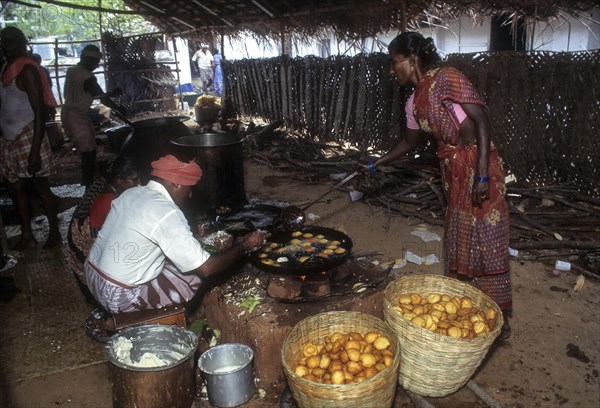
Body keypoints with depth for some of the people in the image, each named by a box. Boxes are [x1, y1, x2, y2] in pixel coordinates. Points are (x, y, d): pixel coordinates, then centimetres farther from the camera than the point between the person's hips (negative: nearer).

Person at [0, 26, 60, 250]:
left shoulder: (27, 70, -12)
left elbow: (40, 112, -17)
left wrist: (35, 151, -21)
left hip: (28, 139, -8)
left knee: (40, 186, 2)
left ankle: (54, 232, 17)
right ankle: (27, 236, 21)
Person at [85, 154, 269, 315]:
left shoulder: (132, 193, 1)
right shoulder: (165, 214, -23)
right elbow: (206, 267, -22)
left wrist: (191, 237, 13)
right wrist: (244, 245, -9)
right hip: (119, 298, -8)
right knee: (197, 280, -1)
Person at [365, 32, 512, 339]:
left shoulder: (447, 79, -14)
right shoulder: (414, 102, 10)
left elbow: (482, 120, -18)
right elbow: (409, 142, 24)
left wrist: (482, 175, -23)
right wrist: (376, 164, 22)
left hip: (478, 165, -8)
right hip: (452, 169, 8)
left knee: (486, 241, -1)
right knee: (458, 241, 15)